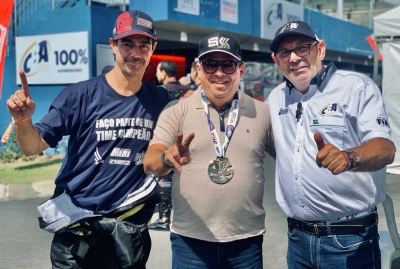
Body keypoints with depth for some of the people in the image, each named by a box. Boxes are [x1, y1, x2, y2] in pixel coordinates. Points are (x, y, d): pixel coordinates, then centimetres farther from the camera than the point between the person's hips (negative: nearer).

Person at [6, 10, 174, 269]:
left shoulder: (161, 100, -1)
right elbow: (33, 147, -11)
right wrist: (23, 120, -30)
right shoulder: (81, 94, -9)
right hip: (78, 230, -2)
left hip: (129, 232, 2)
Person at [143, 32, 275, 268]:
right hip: (190, 239, -1)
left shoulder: (262, 113, 2)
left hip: (246, 240, 1)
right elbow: (150, 163, -11)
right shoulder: (177, 110, -1)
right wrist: (168, 158, -33)